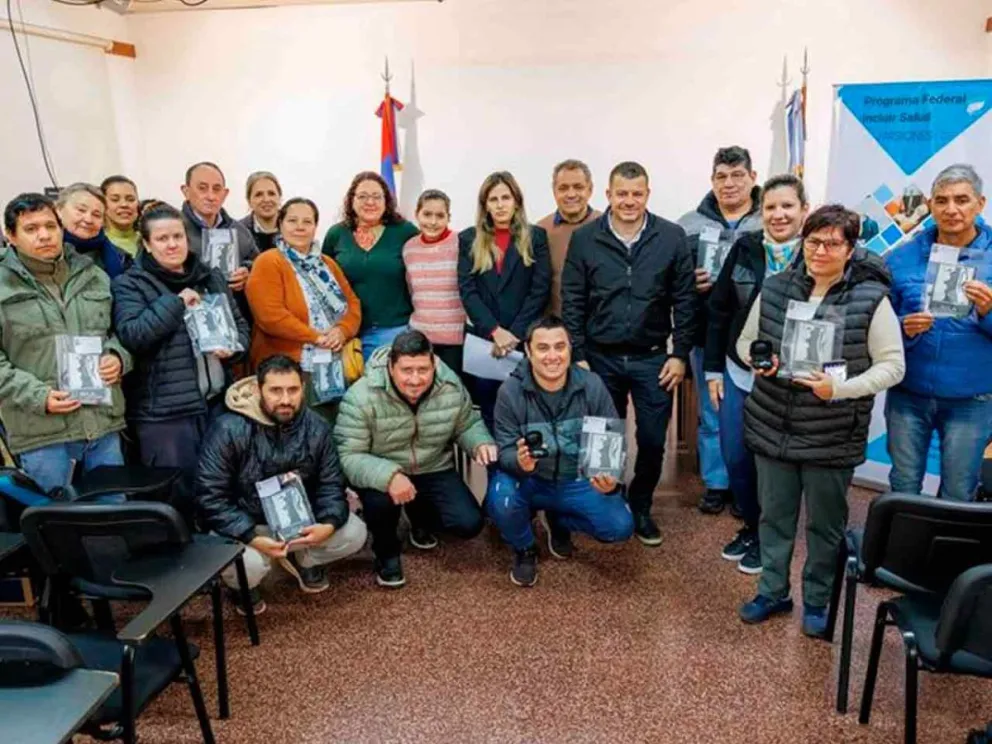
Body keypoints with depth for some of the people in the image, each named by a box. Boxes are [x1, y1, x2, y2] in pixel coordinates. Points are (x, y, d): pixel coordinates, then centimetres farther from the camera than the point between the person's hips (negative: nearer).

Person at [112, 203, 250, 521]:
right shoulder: (130, 284, -2)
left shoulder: (211, 277, 12)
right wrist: (175, 302, -16)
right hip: (163, 410, -5)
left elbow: (240, 323, 17)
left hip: (219, 401, 5)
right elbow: (130, 335, -16)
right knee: (176, 494, 4)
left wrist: (233, 346, -5)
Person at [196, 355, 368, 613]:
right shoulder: (229, 429, -21)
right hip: (244, 525, -3)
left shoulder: (317, 428, -8)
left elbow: (331, 484, -4)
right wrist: (252, 538, -32)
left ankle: (303, 558, 17)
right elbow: (210, 496, -21)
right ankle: (244, 585, 8)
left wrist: (329, 523, -26)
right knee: (246, 565, -34)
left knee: (354, 533, -15)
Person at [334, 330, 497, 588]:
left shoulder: (452, 387, -13)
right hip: (381, 475, -3)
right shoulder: (361, 397, -25)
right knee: (380, 500, -37)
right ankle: (386, 553, 0)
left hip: (434, 471, 4)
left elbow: (467, 426, 4)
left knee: (469, 524, -12)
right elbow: (348, 457, -26)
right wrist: (389, 476, -43)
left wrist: (481, 443, -20)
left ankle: (421, 517, 24)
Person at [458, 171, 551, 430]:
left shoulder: (535, 237, 6)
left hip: (524, 340, -1)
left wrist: (515, 333, -11)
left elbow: (540, 289, -2)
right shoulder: (469, 240, 9)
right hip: (482, 340, 1)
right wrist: (495, 331, -12)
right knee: (488, 414, 5)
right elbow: (467, 290, 0)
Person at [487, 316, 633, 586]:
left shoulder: (592, 386, -13)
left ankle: (559, 522, 16)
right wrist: (519, 462, -42)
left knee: (620, 527, -17)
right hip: (529, 481, -2)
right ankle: (524, 550, 4)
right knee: (501, 501, -33)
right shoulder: (510, 392, -17)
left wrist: (611, 481, -30)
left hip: (577, 482, 2)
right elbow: (505, 452, -16)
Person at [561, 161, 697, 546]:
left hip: (652, 359, 0)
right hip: (600, 359, 0)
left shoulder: (672, 237, -3)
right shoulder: (584, 239, -3)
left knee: (653, 442, 7)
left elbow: (685, 300, 0)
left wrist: (680, 354, -3)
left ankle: (640, 507, 30)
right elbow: (572, 303, -1)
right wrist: (578, 357, -4)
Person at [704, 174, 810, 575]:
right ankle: (751, 526, 35)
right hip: (738, 373, 4)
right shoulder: (744, 249, -1)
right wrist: (713, 369, 4)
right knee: (735, 457, 11)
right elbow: (719, 312, 4)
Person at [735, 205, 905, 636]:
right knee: (774, 517, 16)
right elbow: (745, 340, 10)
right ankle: (772, 592, 35)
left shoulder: (871, 298, -11)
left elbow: (892, 365, -8)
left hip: (833, 436, -3)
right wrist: (756, 359, -12)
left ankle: (817, 601, 34)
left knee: (825, 524, 14)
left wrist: (840, 388, -22)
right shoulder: (775, 287, 0)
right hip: (772, 427, 3)